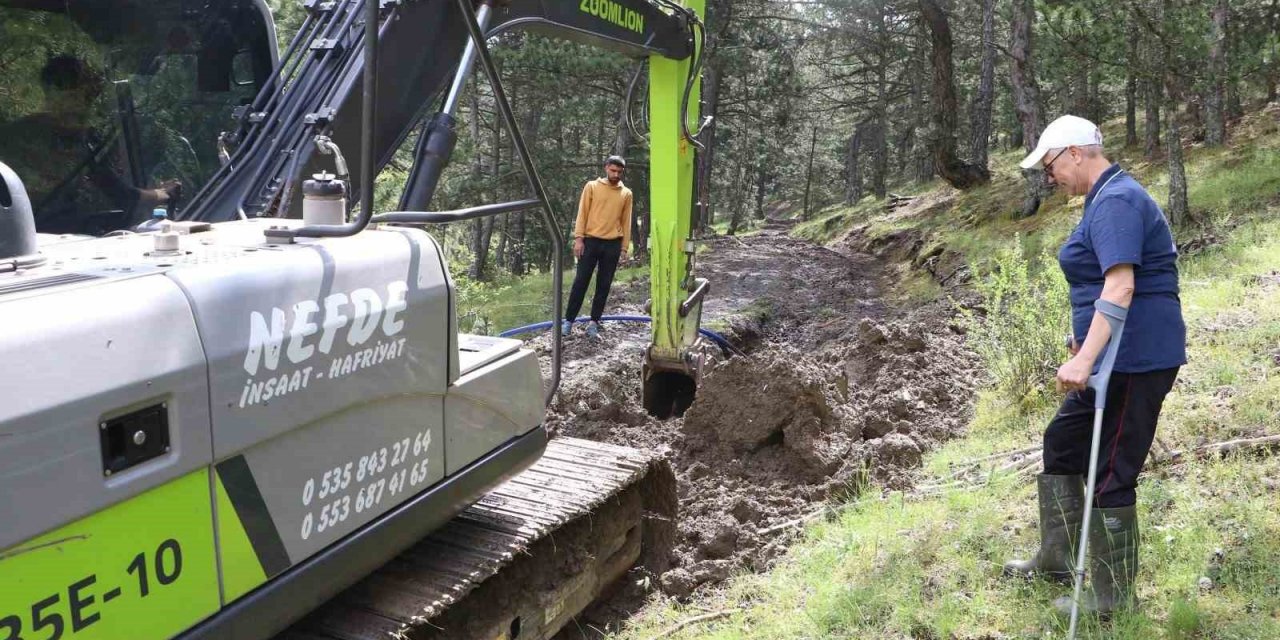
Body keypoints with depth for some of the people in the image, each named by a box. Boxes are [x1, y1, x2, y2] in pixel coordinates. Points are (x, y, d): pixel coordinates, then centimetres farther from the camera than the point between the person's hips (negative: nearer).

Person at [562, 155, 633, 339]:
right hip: (591, 241, -2)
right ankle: (568, 320, 6)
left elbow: (626, 222, 9)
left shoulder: (626, 194, 7)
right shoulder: (592, 186, 2)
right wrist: (579, 238, -8)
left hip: (612, 244, 2)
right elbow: (582, 213, 0)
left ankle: (594, 322, 12)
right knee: (580, 282, -1)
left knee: (604, 285, 5)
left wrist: (624, 247, 5)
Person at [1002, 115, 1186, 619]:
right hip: (1115, 358, 11)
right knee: (1062, 442, 19)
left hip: (1135, 359, -11)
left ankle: (1114, 598, 13)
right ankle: (1056, 559, 31)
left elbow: (1121, 285, -28)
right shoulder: (1108, 198, 16)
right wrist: (1084, 350, 30)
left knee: (1110, 475, -1)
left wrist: (1084, 359, -33)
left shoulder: (1115, 200, -17)